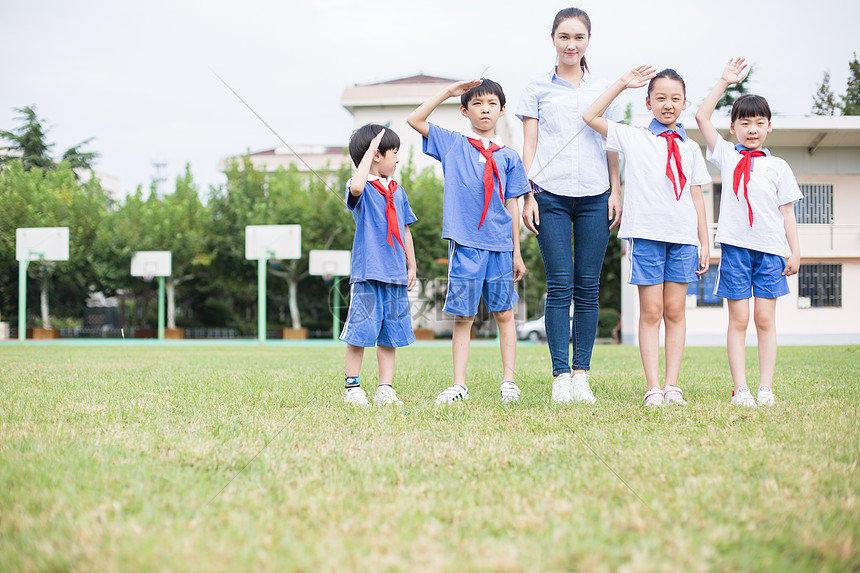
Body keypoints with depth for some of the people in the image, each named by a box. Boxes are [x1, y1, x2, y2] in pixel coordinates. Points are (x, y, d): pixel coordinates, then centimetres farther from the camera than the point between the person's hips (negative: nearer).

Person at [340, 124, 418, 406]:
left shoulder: (398, 191, 16)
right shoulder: (363, 189, -4)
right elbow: (356, 187, -30)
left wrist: (412, 266, 20)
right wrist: (370, 150, -22)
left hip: (395, 275, 6)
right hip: (367, 274, -6)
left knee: (390, 335, 7)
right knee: (360, 332, -4)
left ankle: (385, 389, 12)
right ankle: (352, 387, 6)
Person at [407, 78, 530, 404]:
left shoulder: (508, 157, 12)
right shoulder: (452, 144, 10)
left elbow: (512, 206, 12)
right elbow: (414, 120, 4)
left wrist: (517, 253, 8)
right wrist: (448, 92, 2)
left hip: (500, 245, 1)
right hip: (464, 243, -1)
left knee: (504, 313, 3)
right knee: (463, 316, 1)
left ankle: (508, 381, 9)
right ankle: (459, 385, 4)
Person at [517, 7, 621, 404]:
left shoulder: (604, 91, 14)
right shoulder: (537, 89, 10)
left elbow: (612, 147, 15)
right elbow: (528, 145, 7)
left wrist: (616, 192, 6)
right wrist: (528, 196, -1)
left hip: (594, 196, 2)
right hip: (551, 195, -2)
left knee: (588, 287, 0)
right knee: (560, 286, -6)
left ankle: (582, 375, 4)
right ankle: (561, 376, -5)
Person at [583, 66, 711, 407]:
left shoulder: (690, 148, 15)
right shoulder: (633, 138, 8)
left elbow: (697, 197, 14)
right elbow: (590, 117, 2)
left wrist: (705, 242, 10)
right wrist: (622, 84, 2)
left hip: (683, 236, 2)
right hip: (646, 234, -2)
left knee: (675, 311, 2)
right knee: (651, 310, -4)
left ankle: (672, 385, 4)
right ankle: (652, 387, -3)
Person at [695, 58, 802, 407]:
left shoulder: (778, 166, 13)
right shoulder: (727, 156, 11)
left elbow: (787, 211, 11)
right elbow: (702, 116, 5)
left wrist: (795, 250, 4)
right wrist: (724, 83, 6)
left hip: (770, 248, 1)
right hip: (736, 245, -1)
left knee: (765, 318, 0)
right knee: (738, 318, -3)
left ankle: (766, 388, 2)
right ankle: (740, 389, -2)